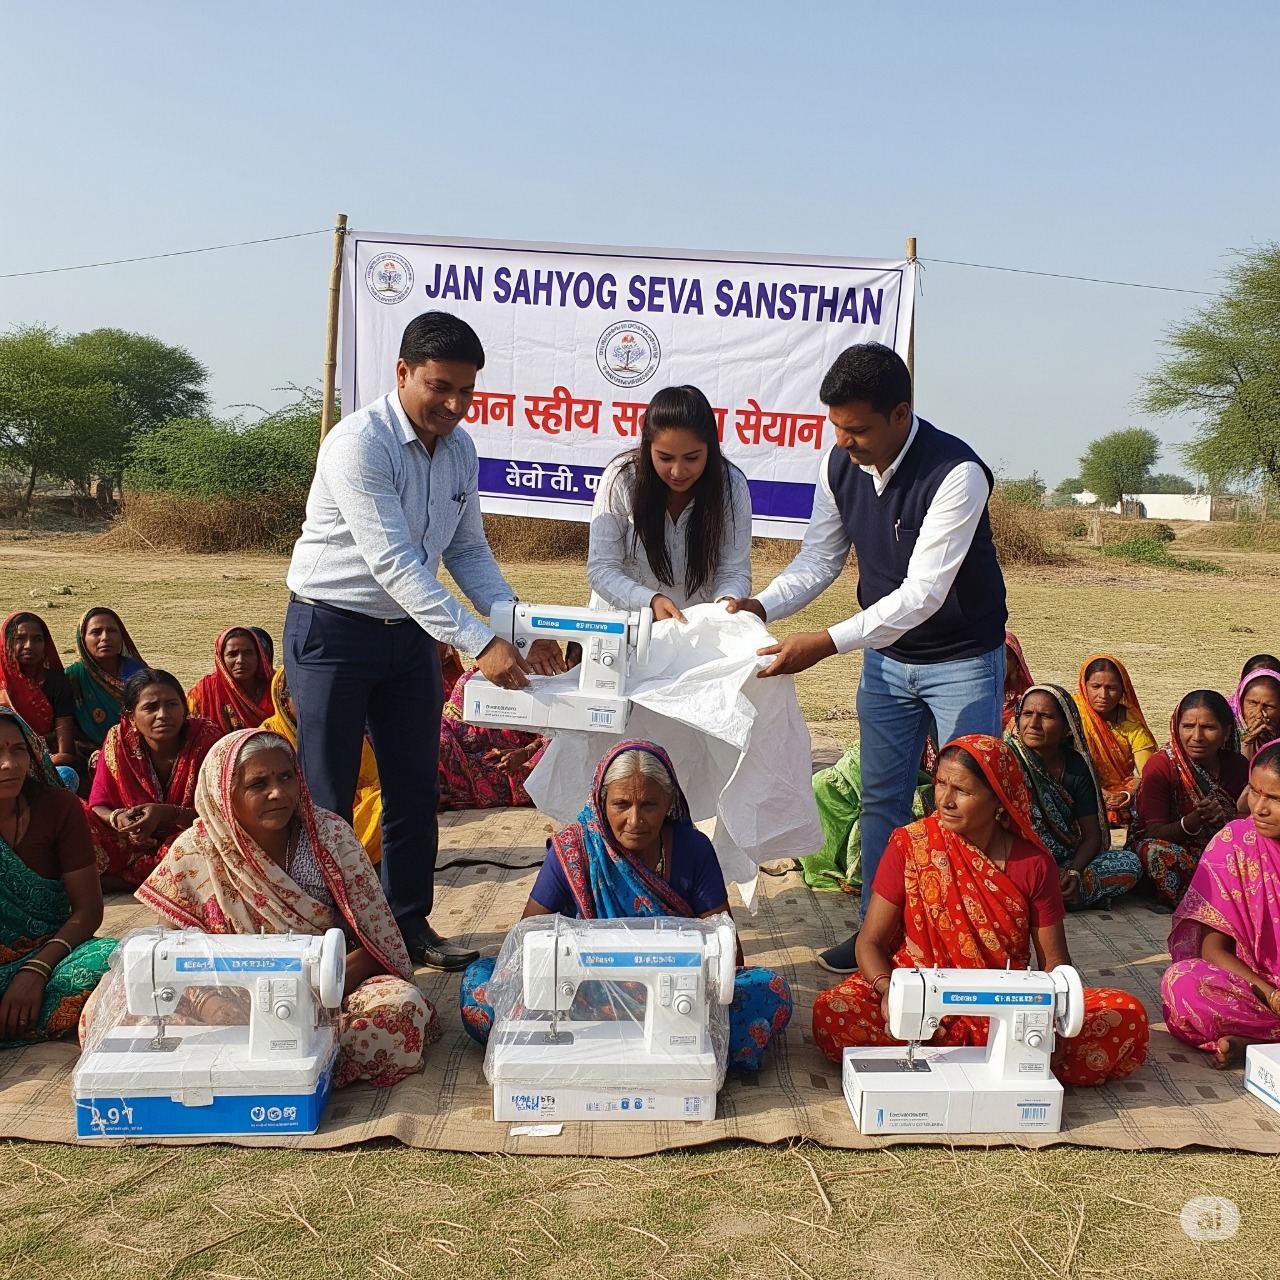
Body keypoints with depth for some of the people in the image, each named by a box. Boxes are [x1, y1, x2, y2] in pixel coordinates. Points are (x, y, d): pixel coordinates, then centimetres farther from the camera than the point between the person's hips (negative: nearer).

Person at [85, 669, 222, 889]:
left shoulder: (206, 738, -13)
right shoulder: (118, 741, -7)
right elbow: (98, 805, -1)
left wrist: (168, 814, -31)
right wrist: (118, 819, -25)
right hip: (135, 844, 0)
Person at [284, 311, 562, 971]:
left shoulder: (460, 448, 1)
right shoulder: (359, 443, -23)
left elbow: (467, 550, 6)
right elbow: (394, 563, -29)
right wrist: (481, 645, -34)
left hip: (411, 631, 7)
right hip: (333, 631, -7)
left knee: (416, 787, 12)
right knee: (327, 796, 1)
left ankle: (410, 923, 27)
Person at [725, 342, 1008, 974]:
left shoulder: (956, 474, -29)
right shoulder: (839, 463, -9)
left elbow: (922, 593, -32)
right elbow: (818, 560, -1)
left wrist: (827, 643, -39)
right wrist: (759, 606, -20)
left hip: (962, 661, -6)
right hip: (886, 656, 6)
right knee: (880, 798, 11)